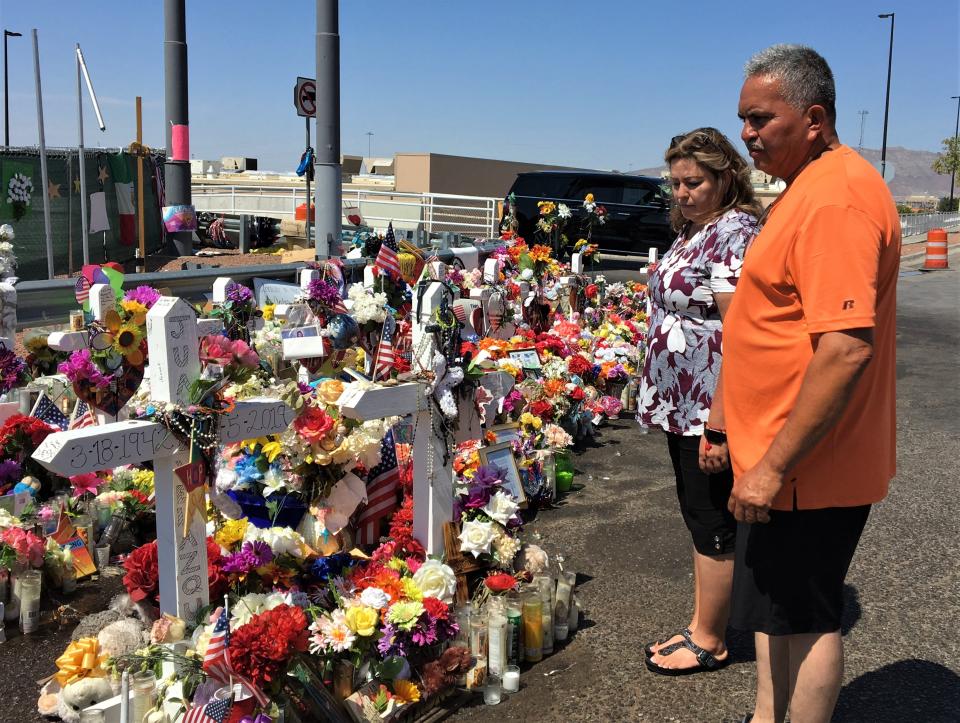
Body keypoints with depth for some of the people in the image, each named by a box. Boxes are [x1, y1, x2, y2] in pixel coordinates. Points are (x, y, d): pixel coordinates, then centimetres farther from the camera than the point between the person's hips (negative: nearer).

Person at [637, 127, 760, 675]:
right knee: (698, 517, 18)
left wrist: (718, 426, -26)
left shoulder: (735, 233, -18)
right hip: (683, 406, 10)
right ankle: (701, 626, 32)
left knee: (713, 525, 4)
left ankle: (710, 642, 20)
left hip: (710, 413, -10)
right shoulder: (694, 230, 13)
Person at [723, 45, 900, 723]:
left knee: (804, 616, 6)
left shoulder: (836, 196, -22)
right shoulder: (809, 186, 12)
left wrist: (774, 465, -25)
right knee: (775, 603, 22)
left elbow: (847, 348, -30)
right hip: (782, 460, 10)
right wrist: (745, 439, 22)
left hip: (806, 469, -10)